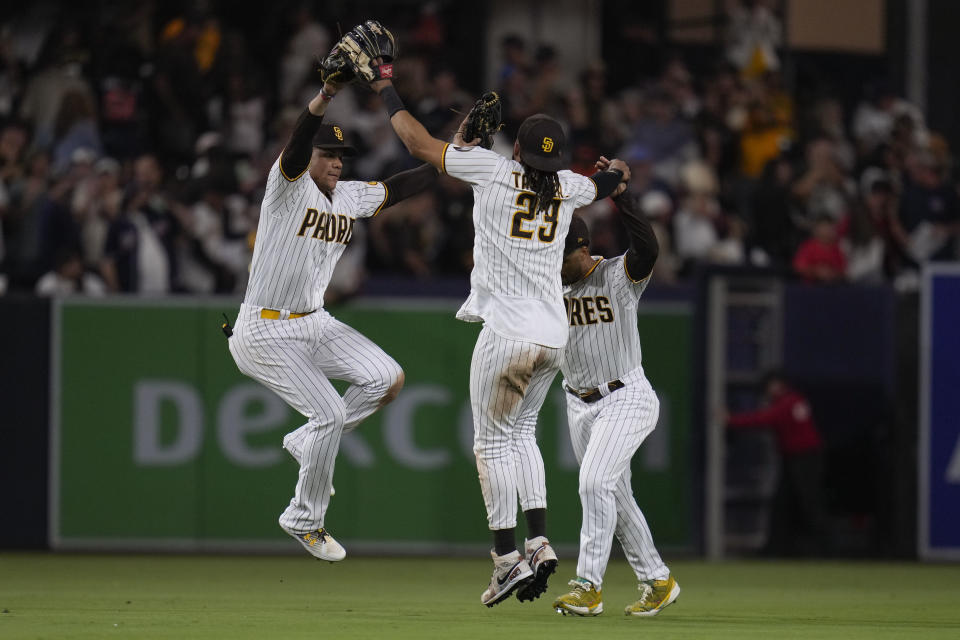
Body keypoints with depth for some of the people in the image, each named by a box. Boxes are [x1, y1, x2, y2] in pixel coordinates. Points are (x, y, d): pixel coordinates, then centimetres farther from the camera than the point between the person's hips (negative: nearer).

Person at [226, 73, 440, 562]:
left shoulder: (350, 197, 8)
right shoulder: (290, 183, -14)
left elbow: (399, 188, 16)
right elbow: (297, 144, -33)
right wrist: (326, 95, -50)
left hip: (314, 324, 8)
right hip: (266, 333, -8)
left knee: (386, 379, -7)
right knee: (330, 413, -14)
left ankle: (306, 443, 14)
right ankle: (305, 520, 5)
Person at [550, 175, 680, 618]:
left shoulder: (620, 276, -13)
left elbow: (648, 246, -32)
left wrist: (619, 193, -38)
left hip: (625, 400, -7)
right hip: (579, 405, 7)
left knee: (595, 483, -20)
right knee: (614, 496, 11)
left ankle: (588, 586, -18)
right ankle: (657, 582, 23)